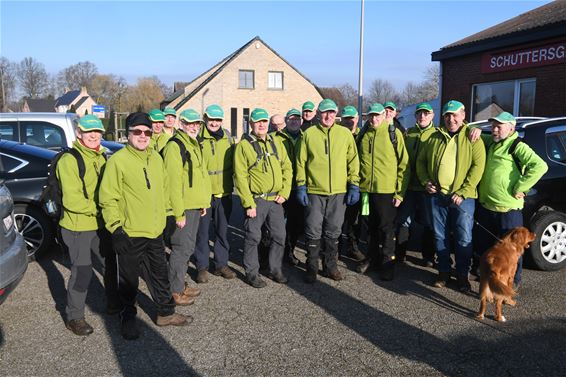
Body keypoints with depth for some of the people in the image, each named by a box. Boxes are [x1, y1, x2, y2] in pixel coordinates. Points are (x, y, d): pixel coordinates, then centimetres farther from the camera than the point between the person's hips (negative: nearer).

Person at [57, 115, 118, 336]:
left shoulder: (100, 157, 10)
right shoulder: (69, 160, -16)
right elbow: (71, 200, -22)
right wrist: (98, 208, -18)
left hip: (100, 224, 8)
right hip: (78, 226, -8)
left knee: (111, 262, 19)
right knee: (82, 272, -2)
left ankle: (113, 303, 39)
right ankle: (74, 317, 17)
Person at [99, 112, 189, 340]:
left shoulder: (156, 158, 9)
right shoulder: (118, 160, -12)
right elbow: (108, 198, -13)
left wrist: (165, 215, 17)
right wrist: (116, 227, -15)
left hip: (155, 231, 6)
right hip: (129, 234, -6)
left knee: (160, 274, 18)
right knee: (129, 279, 9)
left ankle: (166, 313, 33)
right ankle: (128, 318, 28)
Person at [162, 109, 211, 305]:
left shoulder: (194, 145, 16)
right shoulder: (175, 146, -14)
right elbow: (173, 182, -20)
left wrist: (204, 202, 18)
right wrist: (179, 213, -21)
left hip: (195, 207, 9)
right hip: (183, 208, -9)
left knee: (188, 247, 17)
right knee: (182, 249, -2)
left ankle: (181, 284, 30)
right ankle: (175, 291, 10)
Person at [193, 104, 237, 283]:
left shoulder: (227, 137, 8)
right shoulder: (197, 138, -6)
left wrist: (232, 185, 13)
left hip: (224, 193, 4)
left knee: (222, 231, 13)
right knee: (202, 232, 5)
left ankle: (221, 264, 26)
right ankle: (202, 267, 18)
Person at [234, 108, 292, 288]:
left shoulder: (276, 143, 10)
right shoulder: (244, 145, -6)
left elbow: (287, 168, 12)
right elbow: (240, 177, -10)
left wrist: (284, 192, 0)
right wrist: (248, 204, -14)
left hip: (276, 199, 5)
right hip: (256, 199, -5)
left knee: (279, 235, 11)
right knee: (253, 237, 4)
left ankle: (275, 269, 28)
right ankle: (252, 273, 19)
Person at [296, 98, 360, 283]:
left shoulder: (345, 133, 4)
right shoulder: (309, 134, 1)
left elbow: (353, 161, 6)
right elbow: (301, 161, 3)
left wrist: (354, 185, 1)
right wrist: (301, 185, -3)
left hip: (339, 192, 1)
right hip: (314, 192, -1)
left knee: (333, 233, 12)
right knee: (313, 233, 4)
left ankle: (331, 266, 26)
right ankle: (312, 268, 18)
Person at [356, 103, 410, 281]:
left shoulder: (394, 133, -4)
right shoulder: (363, 135, 8)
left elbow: (404, 164, -4)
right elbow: (356, 161, 17)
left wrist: (400, 192, -8)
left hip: (387, 190, -4)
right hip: (366, 189, 4)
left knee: (387, 227, 5)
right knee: (372, 226, 16)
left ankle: (387, 262, 17)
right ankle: (372, 257, 31)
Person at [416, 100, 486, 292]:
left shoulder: (472, 138, -1)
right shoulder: (435, 137, 10)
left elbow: (477, 167, -9)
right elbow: (420, 161, 16)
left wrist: (463, 192, -16)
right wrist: (425, 181, 0)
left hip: (462, 197, -3)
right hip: (437, 195, 4)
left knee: (464, 239, 2)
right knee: (440, 237, 11)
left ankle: (462, 276, 18)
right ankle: (444, 273, 24)